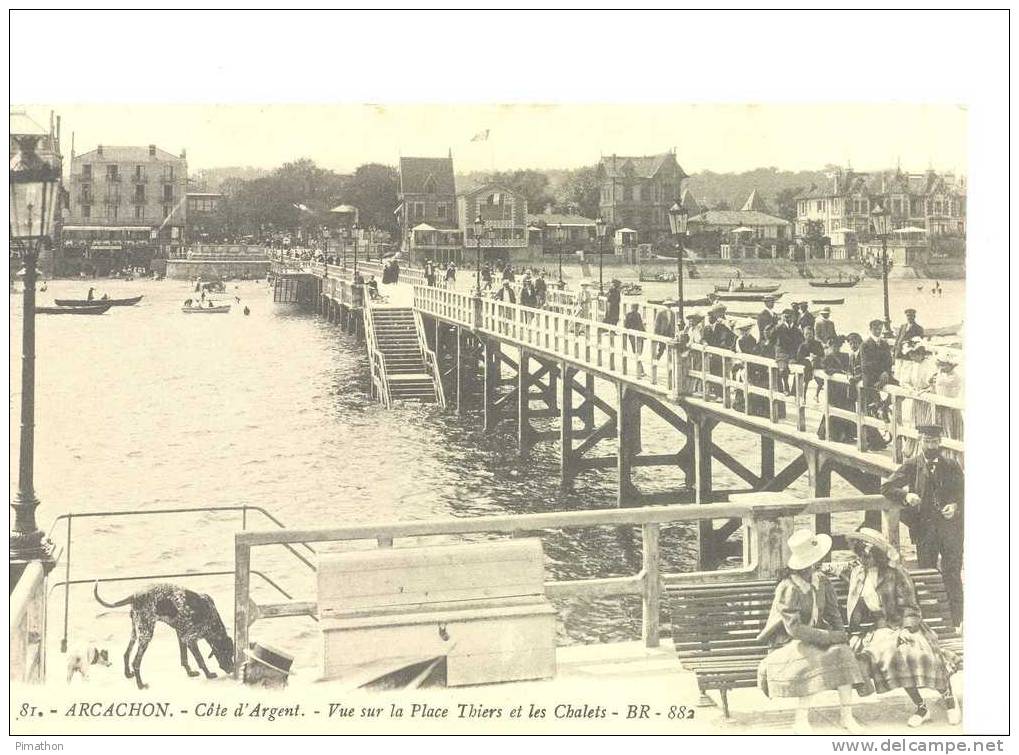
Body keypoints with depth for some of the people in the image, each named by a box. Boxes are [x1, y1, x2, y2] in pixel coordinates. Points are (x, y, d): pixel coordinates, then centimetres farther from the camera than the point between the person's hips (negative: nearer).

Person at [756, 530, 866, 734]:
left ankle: (846, 715, -21)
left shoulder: (820, 581, -1)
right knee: (814, 658, -35)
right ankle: (801, 719, -30)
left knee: (842, 653, -23)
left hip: (816, 634, 6)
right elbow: (794, 628, -27)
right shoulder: (789, 589, -22)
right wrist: (831, 636, -28)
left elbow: (833, 612, 5)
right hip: (789, 642, -6)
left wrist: (841, 635, -14)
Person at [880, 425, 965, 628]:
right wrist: (906, 495, -16)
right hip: (925, 530, 0)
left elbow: (963, 493, 8)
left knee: (953, 577, 0)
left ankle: (955, 624, 8)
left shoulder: (951, 466, 6)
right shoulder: (912, 466, 3)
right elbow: (886, 488, 2)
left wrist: (956, 506, -12)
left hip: (951, 529, 0)